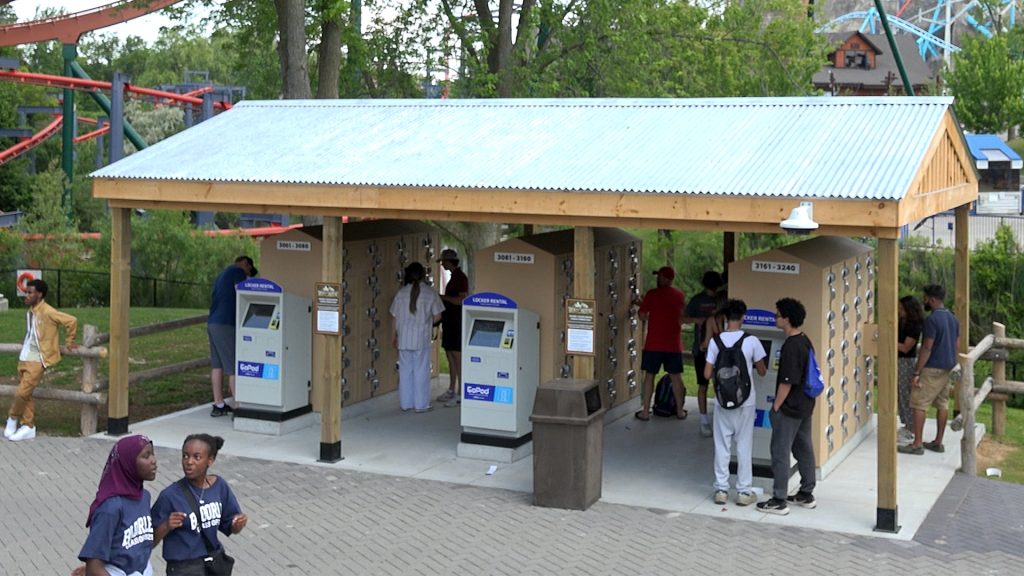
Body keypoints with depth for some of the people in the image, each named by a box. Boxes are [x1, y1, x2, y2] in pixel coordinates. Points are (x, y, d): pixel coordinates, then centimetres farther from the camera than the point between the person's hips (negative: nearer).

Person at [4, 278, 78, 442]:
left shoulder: (48, 312, -17)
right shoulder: (30, 311, 8)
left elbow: (71, 321, -15)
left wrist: (69, 342, -6)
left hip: (37, 360, -8)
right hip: (24, 358, 8)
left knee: (22, 392, -11)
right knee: (26, 394, 10)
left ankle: (13, 418, 12)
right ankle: (28, 427, 18)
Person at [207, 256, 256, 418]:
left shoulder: (221, 275, 26)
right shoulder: (238, 271, -1)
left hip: (212, 322, 9)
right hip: (225, 324, -9)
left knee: (217, 365, 11)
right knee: (235, 367, -9)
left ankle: (218, 405, 14)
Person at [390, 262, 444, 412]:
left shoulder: (401, 293, -2)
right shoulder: (430, 294, -7)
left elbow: (394, 317, 3)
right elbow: (437, 317, -4)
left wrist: (393, 336, 14)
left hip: (404, 338, 2)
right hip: (421, 338, -2)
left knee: (405, 371, 10)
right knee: (421, 371, 5)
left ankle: (405, 403, 15)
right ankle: (421, 404, 8)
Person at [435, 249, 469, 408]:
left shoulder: (460, 277, -13)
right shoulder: (453, 277, 16)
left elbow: (462, 300, -20)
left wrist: (443, 297, -16)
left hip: (457, 322, -10)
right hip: (449, 322, 10)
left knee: (457, 357, -9)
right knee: (450, 356, 13)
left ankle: (460, 394, -8)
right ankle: (451, 390, 20)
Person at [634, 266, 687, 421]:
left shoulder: (652, 294, -8)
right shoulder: (680, 296, 4)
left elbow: (642, 316, -5)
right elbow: (683, 318, 14)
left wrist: (642, 305, 15)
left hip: (654, 344, -3)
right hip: (674, 344, 3)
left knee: (649, 375, 4)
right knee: (675, 376, 10)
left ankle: (645, 411, 4)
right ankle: (680, 410, 15)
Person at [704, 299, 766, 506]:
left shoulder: (716, 341, -7)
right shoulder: (751, 341, -11)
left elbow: (707, 374, -5)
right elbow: (761, 371, 0)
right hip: (745, 402, -1)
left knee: (722, 446, 10)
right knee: (744, 447, 7)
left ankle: (721, 489, 13)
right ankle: (744, 491, 11)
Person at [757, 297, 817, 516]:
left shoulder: (790, 346, -23)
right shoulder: (805, 341, 7)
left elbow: (786, 382, -23)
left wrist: (776, 407, -13)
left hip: (789, 408, -9)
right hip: (805, 406, 10)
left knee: (780, 452, -2)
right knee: (804, 449, 16)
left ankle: (779, 501, 2)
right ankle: (807, 494, 25)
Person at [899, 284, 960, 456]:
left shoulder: (932, 320, -18)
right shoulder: (953, 319, 10)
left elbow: (927, 348, -20)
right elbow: (957, 346, 14)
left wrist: (916, 373, -18)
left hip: (932, 369, -9)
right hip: (947, 369, 9)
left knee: (919, 404, -4)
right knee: (942, 404, 11)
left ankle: (917, 444, -5)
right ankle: (938, 442, 16)